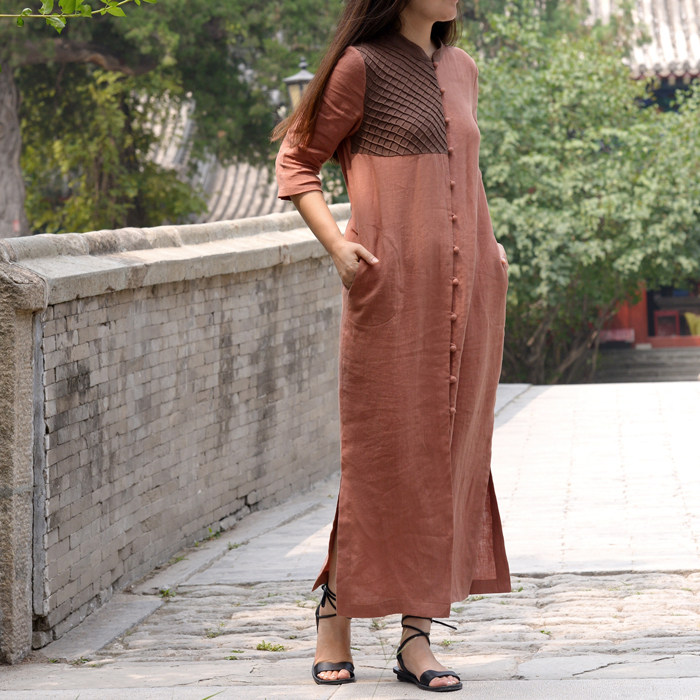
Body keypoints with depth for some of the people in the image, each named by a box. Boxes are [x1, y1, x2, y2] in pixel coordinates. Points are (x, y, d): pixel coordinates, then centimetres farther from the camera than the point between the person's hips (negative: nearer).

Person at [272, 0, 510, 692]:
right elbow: (297, 160, 1)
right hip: (392, 291, -6)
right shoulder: (362, 66, -3)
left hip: (466, 294, 6)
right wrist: (338, 245, -12)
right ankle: (336, 608, 15)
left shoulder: (459, 69, 15)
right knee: (382, 455, -3)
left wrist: (487, 245, 15)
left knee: (447, 453, 4)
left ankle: (417, 634, 9)